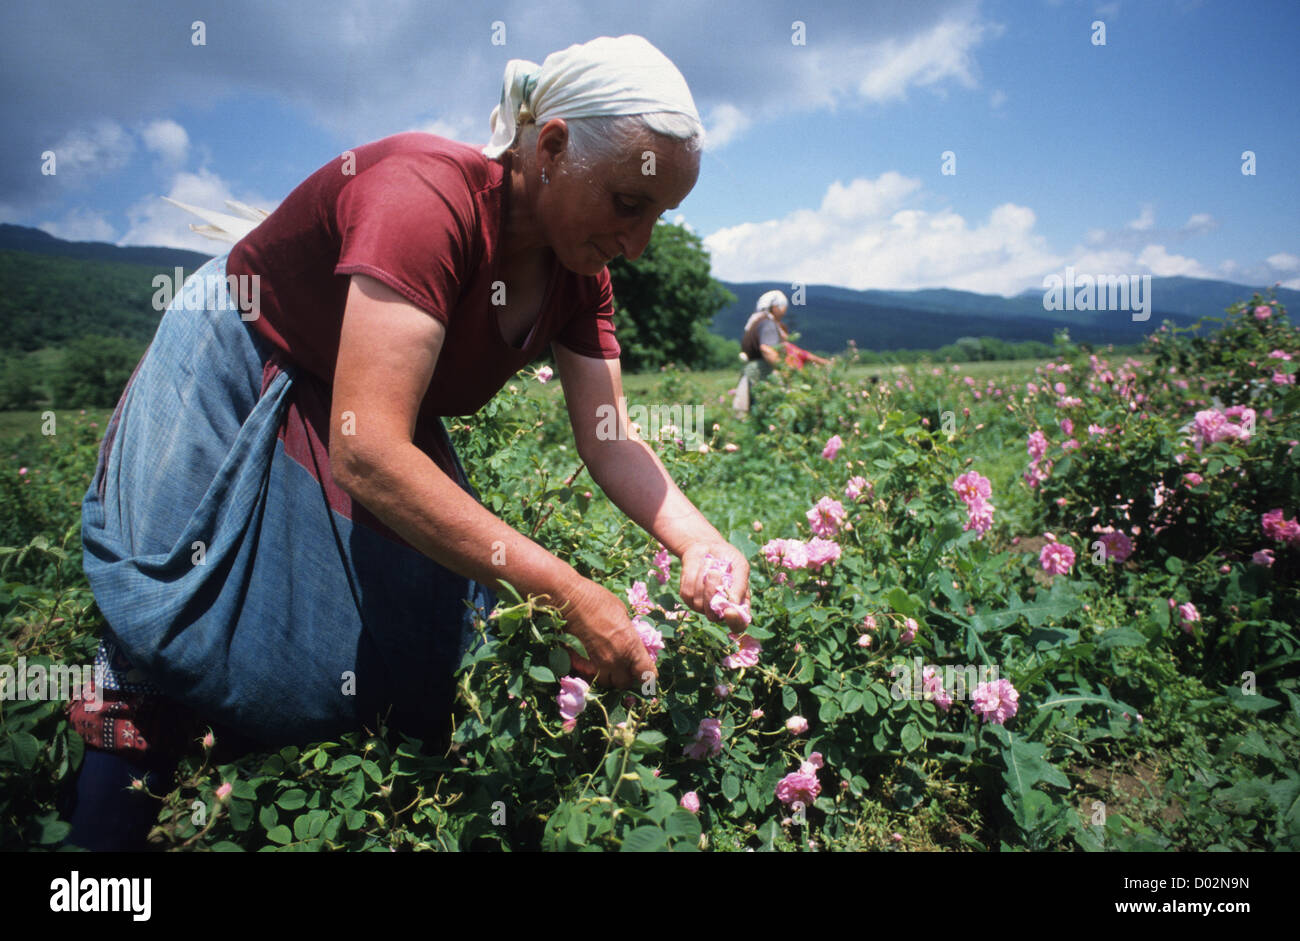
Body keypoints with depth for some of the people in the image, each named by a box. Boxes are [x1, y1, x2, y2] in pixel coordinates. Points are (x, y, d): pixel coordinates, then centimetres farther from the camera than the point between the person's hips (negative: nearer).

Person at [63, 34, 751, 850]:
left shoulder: (579, 273, -10)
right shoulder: (427, 197, -35)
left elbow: (610, 441, -11)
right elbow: (368, 453, -43)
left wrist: (700, 543, -30)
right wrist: (568, 595, -44)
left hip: (378, 421, 7)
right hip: (232, 394, -6)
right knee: (189, 650, -8)